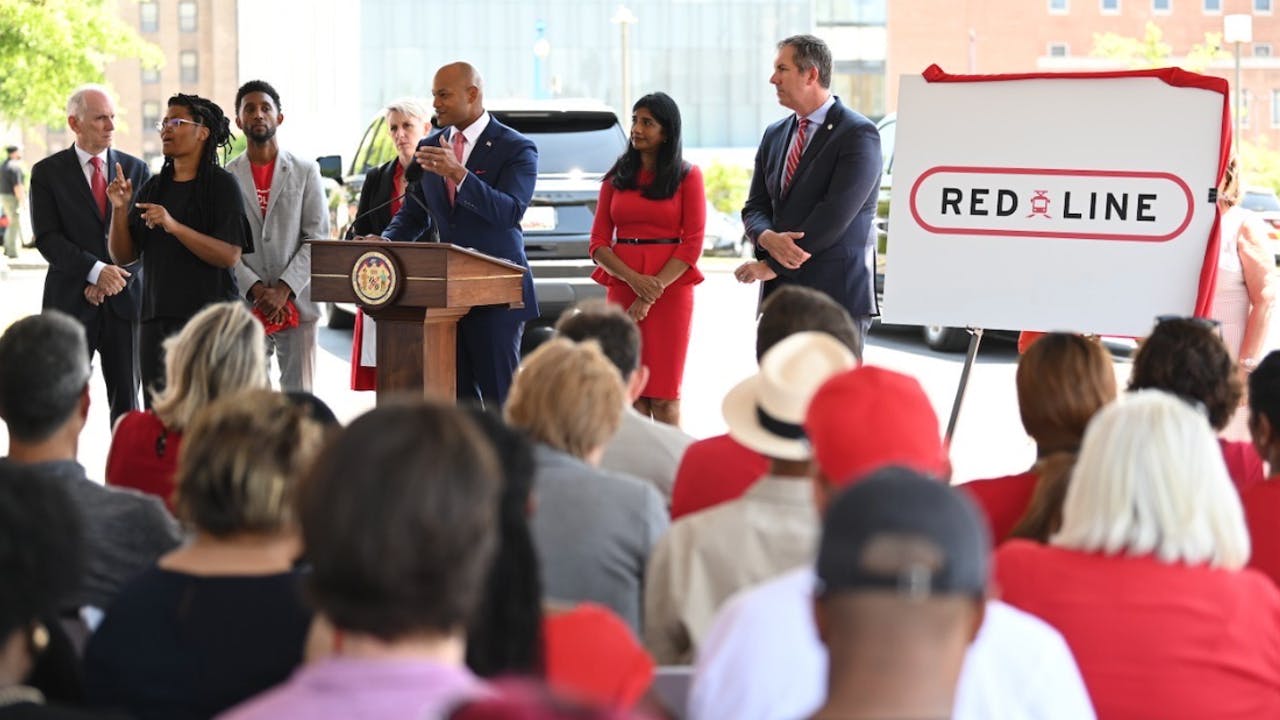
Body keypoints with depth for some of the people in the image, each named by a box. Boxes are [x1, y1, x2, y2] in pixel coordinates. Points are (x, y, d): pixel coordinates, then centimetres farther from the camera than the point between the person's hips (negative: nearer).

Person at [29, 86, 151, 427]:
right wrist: (96, 271, -16)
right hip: (70, 301, -2)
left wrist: (115, 278, -9)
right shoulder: (48, 172, 3)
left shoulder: (136, 169, 9)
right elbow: (47, 238, -6)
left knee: (126, 400, 5)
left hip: (125, 298, 2)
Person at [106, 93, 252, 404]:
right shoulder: (152, 188, 13)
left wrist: (174, 226, -22)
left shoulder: (222, 185, -3)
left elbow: (230, 256, -13)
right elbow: (123, 256, 11)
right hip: (157, 317, 5)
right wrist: (119, 208, -4)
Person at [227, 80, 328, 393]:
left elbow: (317, 238, 0)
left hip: (296, 303, 0)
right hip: (244, 305, 0)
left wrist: (284, 290, -11)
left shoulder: (305, 171, 6)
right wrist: (256, 290, -10)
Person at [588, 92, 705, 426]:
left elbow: (692, 244, -3)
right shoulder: (616, 176, 11)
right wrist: (634, 280, -11)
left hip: (670, 286, -3)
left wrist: (651, 293, -12)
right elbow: (598, 242, 6)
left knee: (663, 395, -2)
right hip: (621, 286, 3)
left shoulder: (687, 176, 3)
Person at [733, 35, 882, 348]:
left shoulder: (858, 134, -7)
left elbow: (835, 215, -15)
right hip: (780, 293, 7)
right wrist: (768, 238, -10)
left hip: (837, 291, -6)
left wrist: (773, 265, -13)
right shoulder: (775, 134, 17)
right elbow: (754, 207, 15)